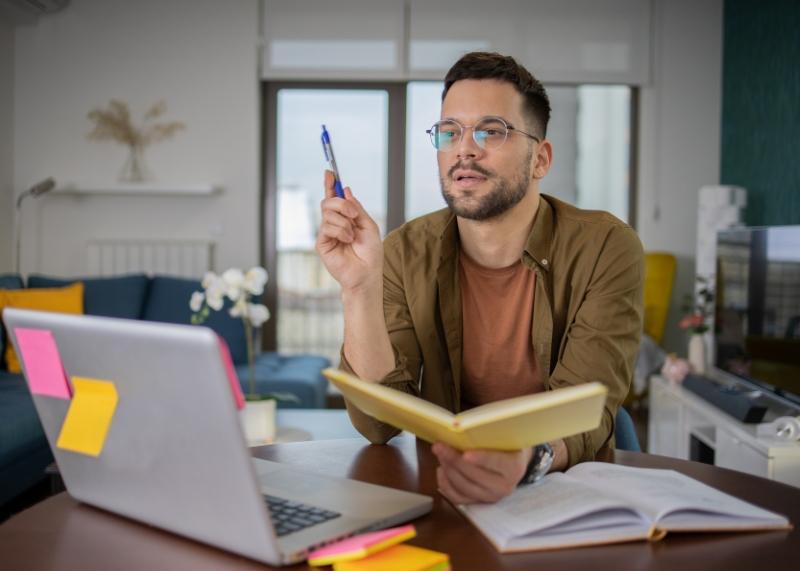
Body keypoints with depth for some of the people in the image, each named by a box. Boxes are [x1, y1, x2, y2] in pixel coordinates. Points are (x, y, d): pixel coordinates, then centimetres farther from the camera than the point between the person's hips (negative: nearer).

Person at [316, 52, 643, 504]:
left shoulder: (606, 248, -10)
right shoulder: (405, 254, -4)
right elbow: (378, 425, -11)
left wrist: (528, 457, -40)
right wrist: (360, 287, -24)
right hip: (443, 488, 1)